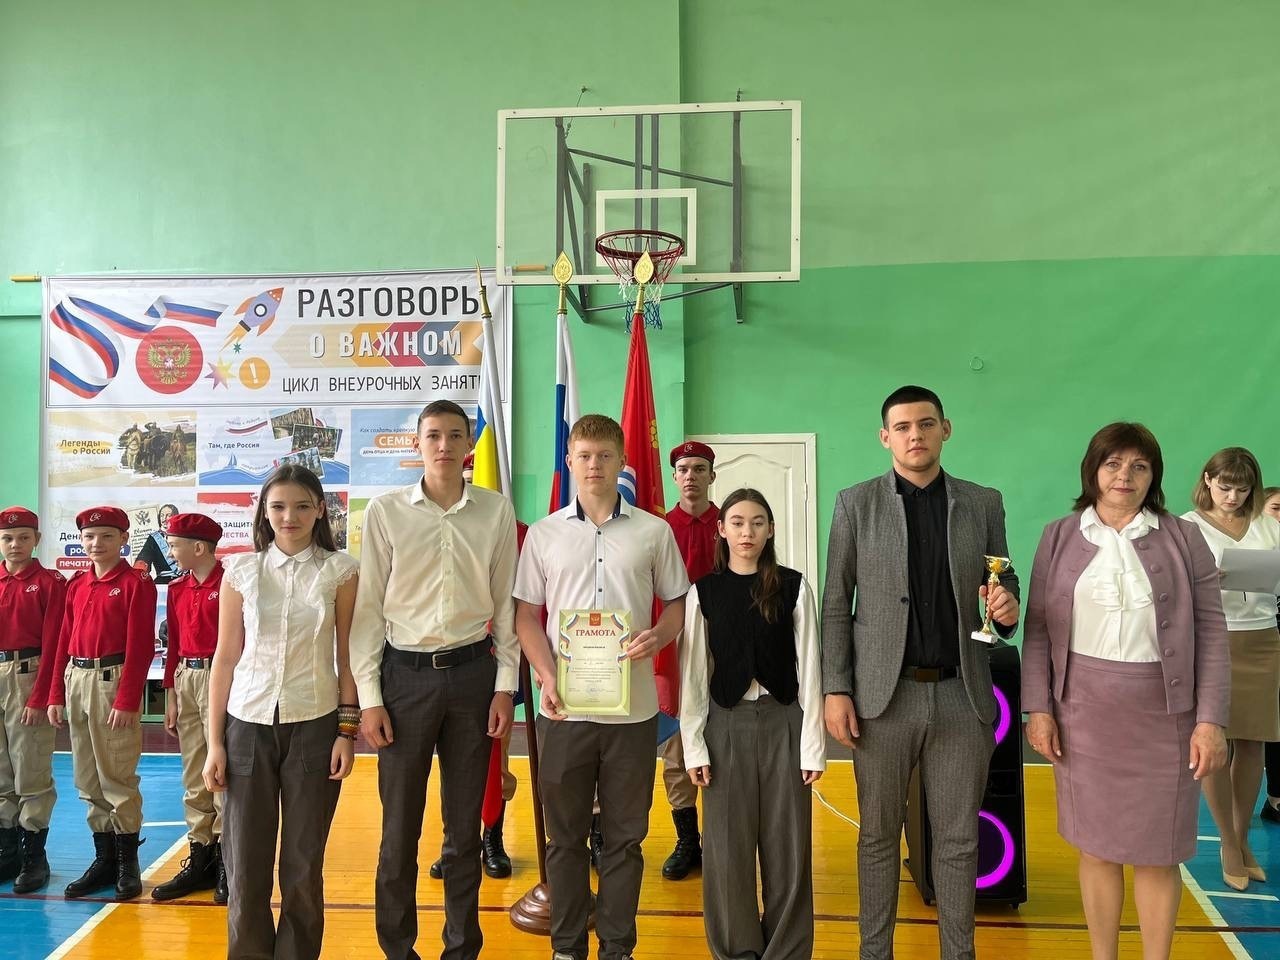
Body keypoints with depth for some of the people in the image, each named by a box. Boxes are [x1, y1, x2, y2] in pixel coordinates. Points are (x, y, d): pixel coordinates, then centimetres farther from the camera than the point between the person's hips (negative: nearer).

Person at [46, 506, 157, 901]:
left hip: (113, 681, -7)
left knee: (117, 776, -2)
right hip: (76, 681, 7)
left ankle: (128, 864, 10)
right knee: (88, 778, 12)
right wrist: (56, 694, 9)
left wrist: (127, 700, -16)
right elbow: (64, 641, 14)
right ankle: (104, 859, 23)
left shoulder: (136, 583, -6)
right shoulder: (77, 585, 13)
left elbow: (140, 647, -11)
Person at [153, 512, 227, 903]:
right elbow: (174, 644, 14)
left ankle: (225, 859, 9)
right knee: (194, 776, 12)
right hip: (184, 680, 7)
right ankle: (201, 858, 21)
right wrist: (170, 694, 11)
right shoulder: (177, 589, 11)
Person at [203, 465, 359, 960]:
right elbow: (225, 658, 4)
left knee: (304, 862, 7)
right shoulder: (241, 570, 2)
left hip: (314, 725, -1)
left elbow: (347, 656, 2)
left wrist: (347, 730, -3)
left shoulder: (339, 571, -1)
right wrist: (214, 743, 3)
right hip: (248, 724, 1)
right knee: (244, 862, 5)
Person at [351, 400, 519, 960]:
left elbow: (505, 603, 5)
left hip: (473, 672, 1)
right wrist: (368, 697, -4)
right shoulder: (385, 511, -2)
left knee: (465, 825, 11)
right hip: (405, 673, -1)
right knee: (399, 826, 7)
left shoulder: (496, 511, 1)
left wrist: (505, 686, 2)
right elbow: (369, 607, -1)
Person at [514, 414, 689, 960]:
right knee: (565, 834, 11)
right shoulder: (543, 534, 5)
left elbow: (677, 603, 9)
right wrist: (547, 678, -8)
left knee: (624, 835, 9)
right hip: (563, 707, 1)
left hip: (633, 707, 0)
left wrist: (659, 636, -12)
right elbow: (527, 615, 6)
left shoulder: (653, 532, 3)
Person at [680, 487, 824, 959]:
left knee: (786, 843, 6)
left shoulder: (793, 587, -1)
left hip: (783, 722, 0)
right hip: (727, 724, 0)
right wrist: (694, 745, -4)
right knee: (728, 843, 7)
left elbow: (808, 667, -1)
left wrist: (813, 743, -4)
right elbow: (693, 674, 1)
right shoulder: (703, 592, 0)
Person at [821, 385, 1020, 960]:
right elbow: (836, 604, 0)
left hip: (961, 693, 2)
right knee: (879, 834, 9)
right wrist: (836, 689, -6)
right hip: (883, 694, -1)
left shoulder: (984, 503, 7)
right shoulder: (856, 504, 2)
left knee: (958, 838, 10)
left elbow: (1002, 586, 12)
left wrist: (1007, 608, -12)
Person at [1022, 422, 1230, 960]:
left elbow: (1211, 632, 0)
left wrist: (1211, 719, -6)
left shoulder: (1184, 539, 2)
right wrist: (1037, 708, -3)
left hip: (1162, 715, -1)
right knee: (1096, 846, 10)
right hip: (1083, 713, 1)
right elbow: (1038, 629, 3)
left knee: (1156, 853, 7)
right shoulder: (1060, 537, 4)